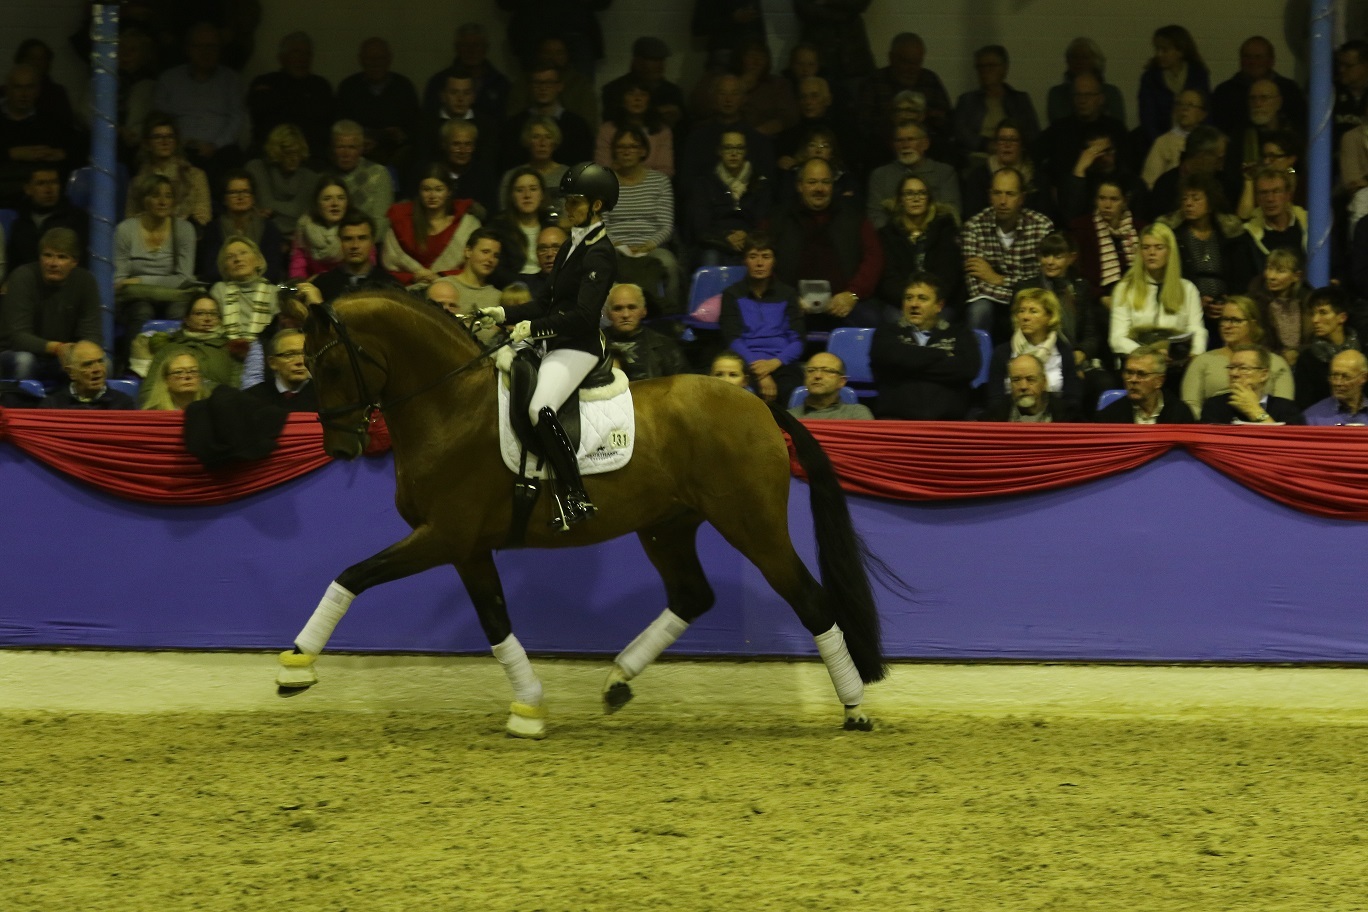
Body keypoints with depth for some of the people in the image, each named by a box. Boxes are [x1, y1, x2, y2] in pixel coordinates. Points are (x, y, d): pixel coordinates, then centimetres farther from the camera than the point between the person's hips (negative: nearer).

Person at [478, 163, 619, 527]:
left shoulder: (599, 254, -13)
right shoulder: (573, 245, 16)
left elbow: (583, 315, -23)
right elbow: (547, 303, 19)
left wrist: (534, 327, -26)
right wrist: (504, 314, 8)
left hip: (578, 347, -11)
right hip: (554, 344, 11)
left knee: (540, 409, -31)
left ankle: (577, 500, -29)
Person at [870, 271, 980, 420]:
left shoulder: (959, 336, 19)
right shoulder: (889, 332, 19)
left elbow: (968, 369, 0)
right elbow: (894, 357, -2)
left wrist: (912, 366, 3)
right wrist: (942, 355, 8)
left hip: (948, 420, 0)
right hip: (897, 418, 0)